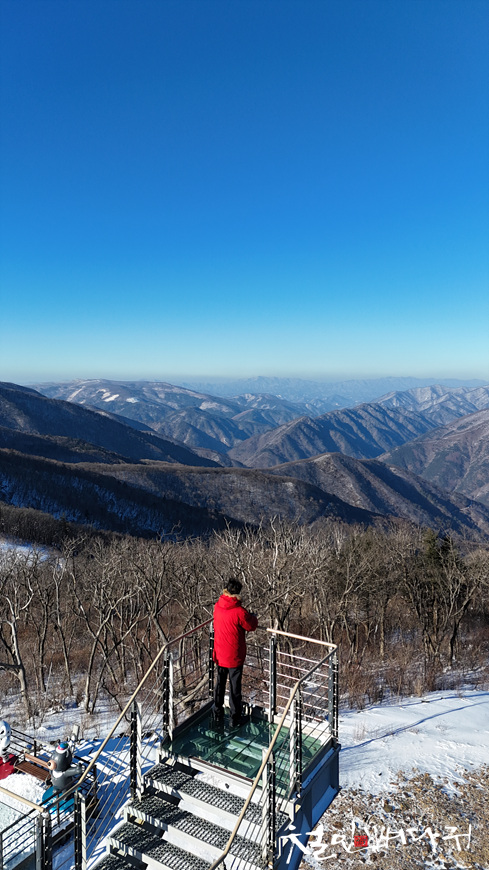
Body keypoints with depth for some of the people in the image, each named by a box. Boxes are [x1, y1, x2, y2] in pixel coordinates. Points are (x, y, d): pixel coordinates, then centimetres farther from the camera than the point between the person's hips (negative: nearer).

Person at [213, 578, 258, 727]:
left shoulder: (217, 606, -7)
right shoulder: (239, 612, -25)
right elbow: (251, 626, -10)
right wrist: (254, 617, 10)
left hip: (219, 653, 5)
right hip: (234, 656, -5)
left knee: (219, 683, 21)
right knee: (235, 686, 10)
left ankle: (217, 713, 34)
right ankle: (235, 718, 22)